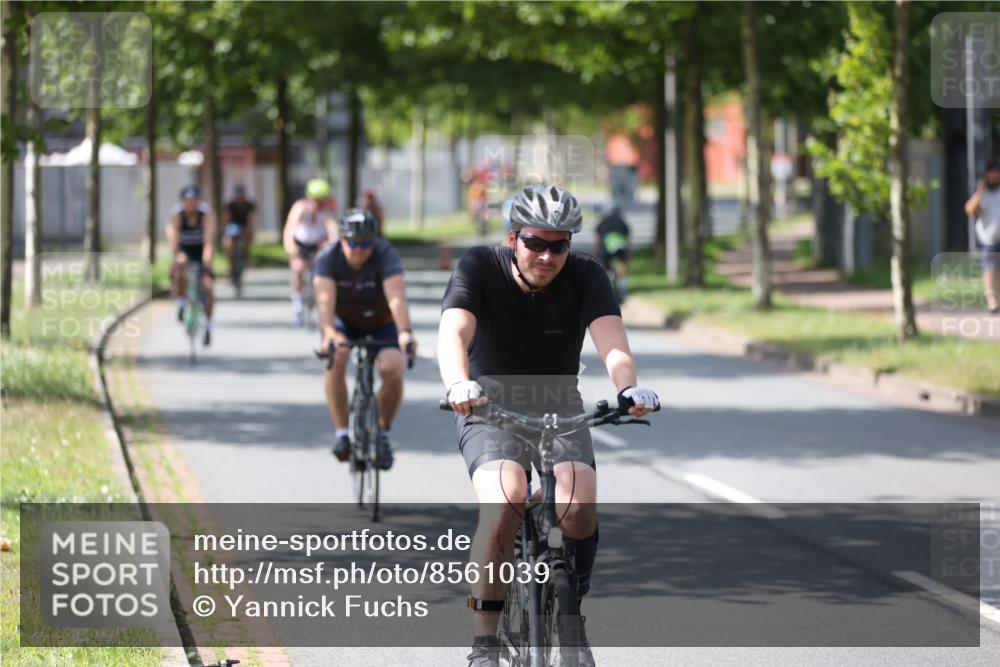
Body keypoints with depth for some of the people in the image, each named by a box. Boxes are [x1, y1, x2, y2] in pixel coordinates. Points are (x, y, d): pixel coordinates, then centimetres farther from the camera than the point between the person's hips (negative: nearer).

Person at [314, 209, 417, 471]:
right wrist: (329, 331, -58)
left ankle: (383, 431, -1)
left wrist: (405, 332, -58)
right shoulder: (328, 259, -24)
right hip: (344, 321, 1)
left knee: (393, 369, -25)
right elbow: (325, 297, -39)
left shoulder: (386, 255, -27)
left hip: (381, 322, 0)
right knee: (336, 359, -30)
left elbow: (397, 297, -41)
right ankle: (341, 433, -20)